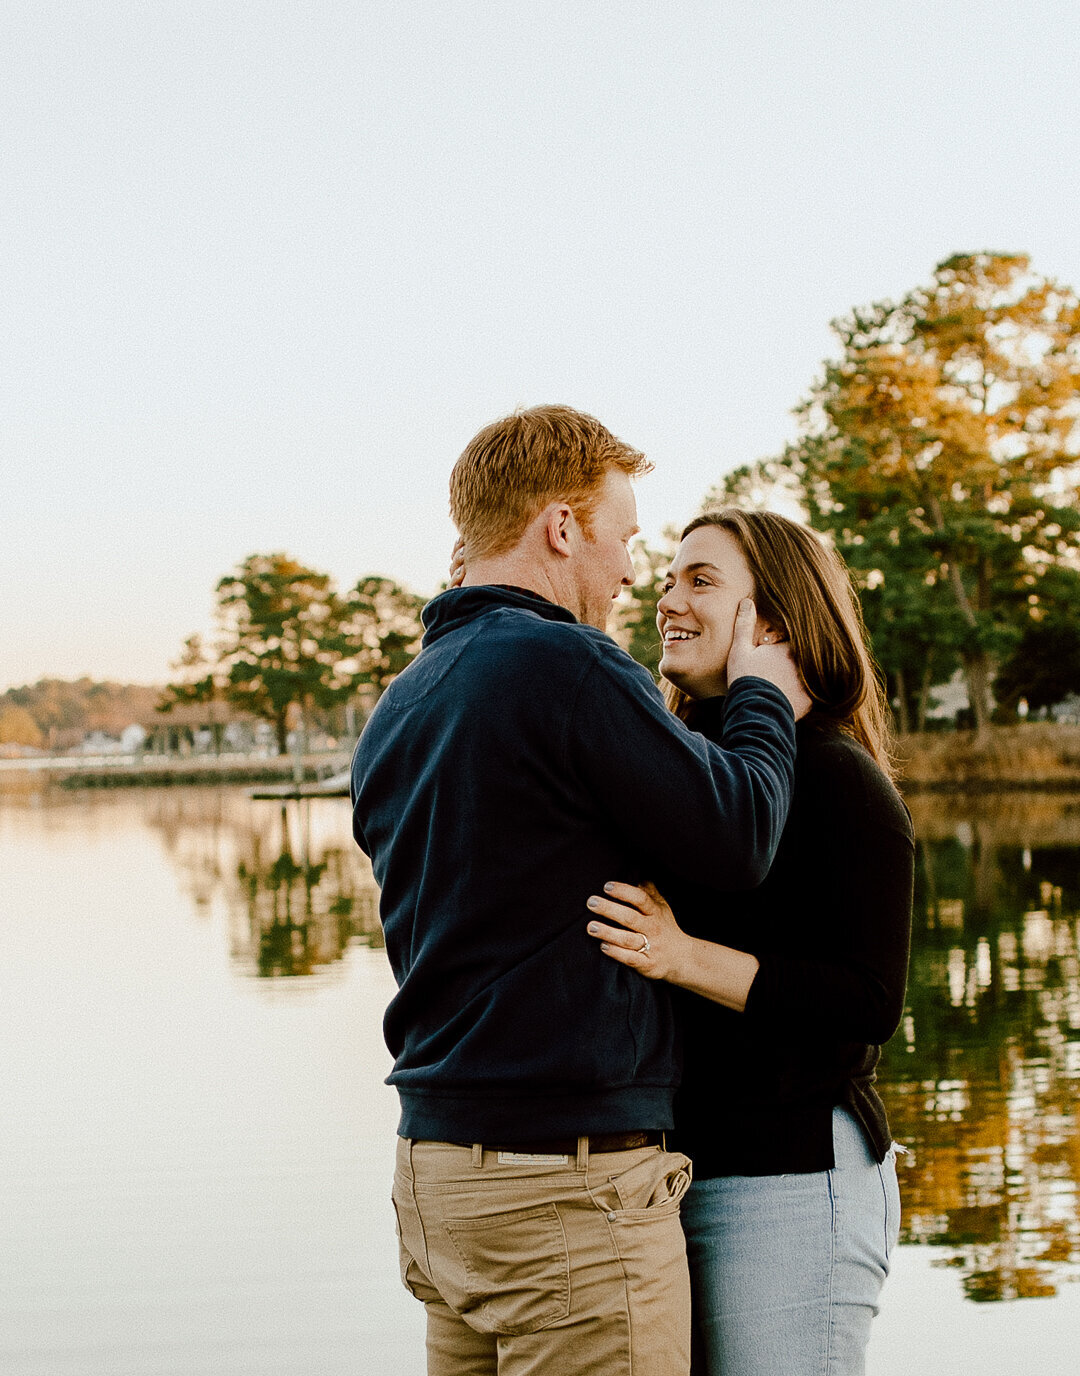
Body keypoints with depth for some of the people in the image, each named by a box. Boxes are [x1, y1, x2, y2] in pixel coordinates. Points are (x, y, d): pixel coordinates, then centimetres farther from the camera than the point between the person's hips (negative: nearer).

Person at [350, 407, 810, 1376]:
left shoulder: (396, 710, 13)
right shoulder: (567, 665, -14)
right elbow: (736, 841, -13)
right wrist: (765, 701, 5)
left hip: (435, 1158, 9)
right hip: (567, 1178, -9)